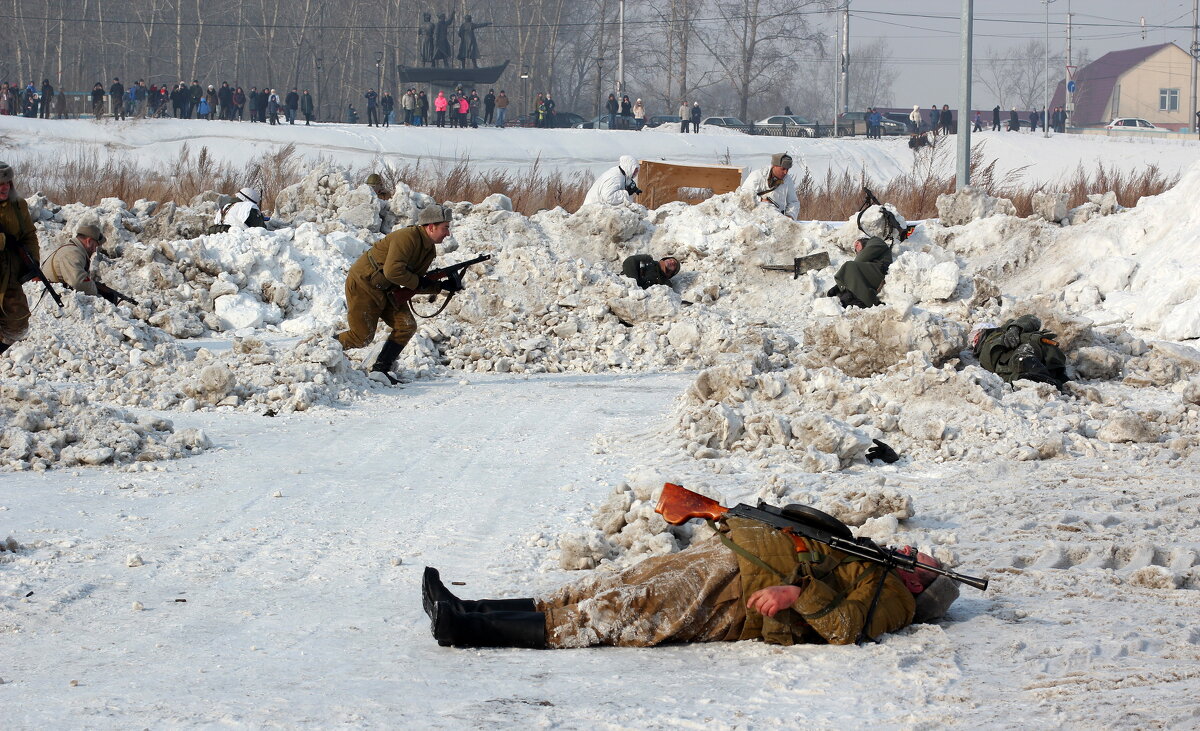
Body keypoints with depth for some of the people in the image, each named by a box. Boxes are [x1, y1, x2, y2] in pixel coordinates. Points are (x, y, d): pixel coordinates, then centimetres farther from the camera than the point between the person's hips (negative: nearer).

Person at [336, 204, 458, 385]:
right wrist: (419, 282, -22)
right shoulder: (408, 238, -26)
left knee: (407, 326, -6)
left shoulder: (429, 251, 3)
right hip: (362, 286, -9)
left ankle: (379, 370, -2)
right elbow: (393, 271, -35)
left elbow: (414, 286, 3)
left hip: (385, 291, 9)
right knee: (362, 337, -7)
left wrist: (441, 286, -11)